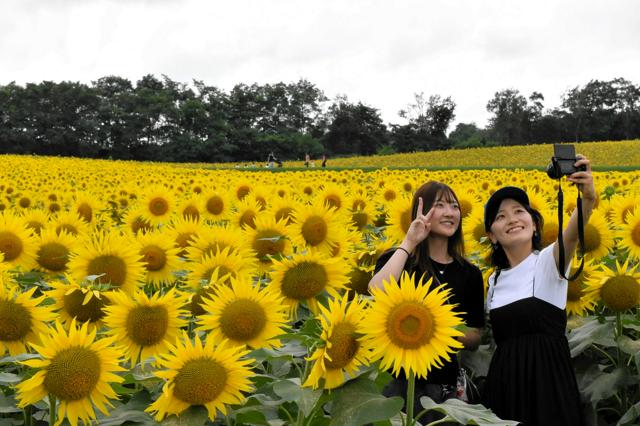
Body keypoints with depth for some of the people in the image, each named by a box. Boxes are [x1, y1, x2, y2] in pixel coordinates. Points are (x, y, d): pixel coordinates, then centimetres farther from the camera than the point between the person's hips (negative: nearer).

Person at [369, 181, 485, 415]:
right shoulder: (396, 260, -3)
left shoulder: (470, 273, 5)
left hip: (443, 384, 3)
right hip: (394, 381, -3)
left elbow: (475, 339, 8)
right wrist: (408, 243, -21)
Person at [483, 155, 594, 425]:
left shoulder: (550, 260, -5)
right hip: (504, 381, 5)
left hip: (546, 377, -5)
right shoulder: (494, 279, 11)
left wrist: (588, 198, -45)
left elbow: (572, 234, -28)